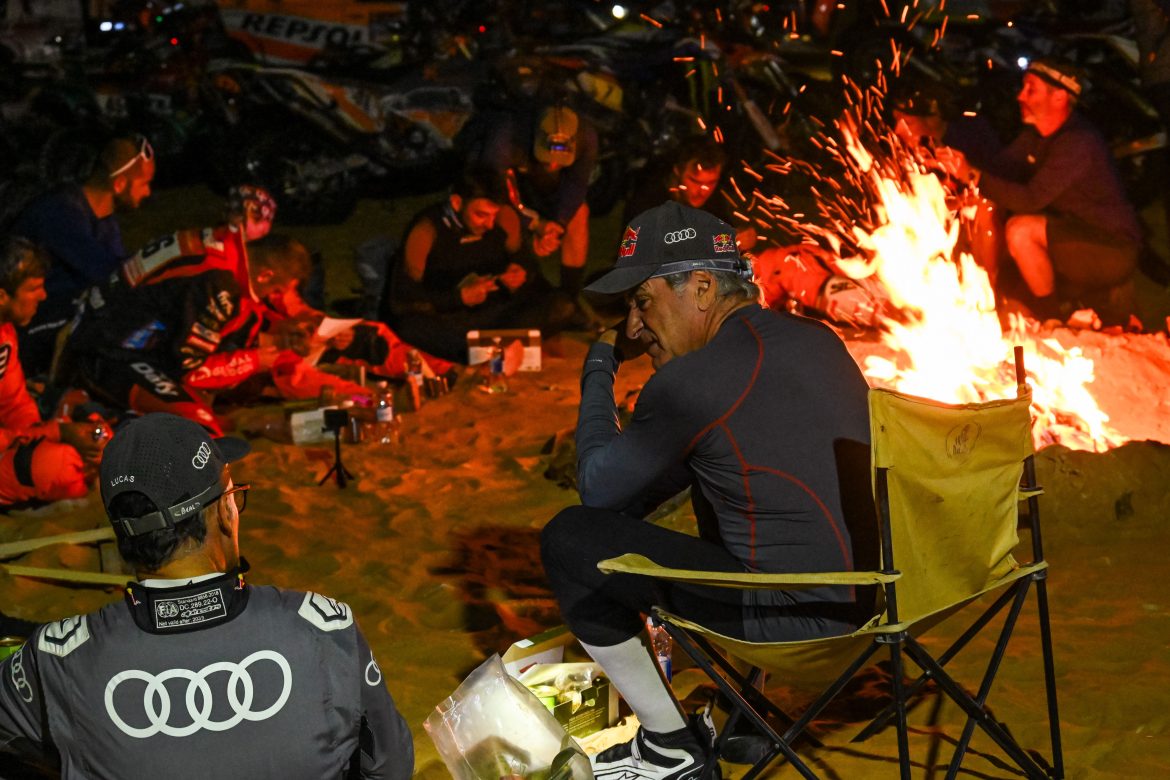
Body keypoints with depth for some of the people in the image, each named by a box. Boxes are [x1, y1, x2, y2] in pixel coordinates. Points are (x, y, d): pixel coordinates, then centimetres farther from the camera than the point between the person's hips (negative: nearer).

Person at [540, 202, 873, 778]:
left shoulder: (692, 380, -16)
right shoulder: (821, 340, 10)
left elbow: (596, 489, 0)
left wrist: (600, 364, 10)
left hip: (796, 616, -9)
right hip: (872, 589, 9)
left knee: (567, 539, 0)